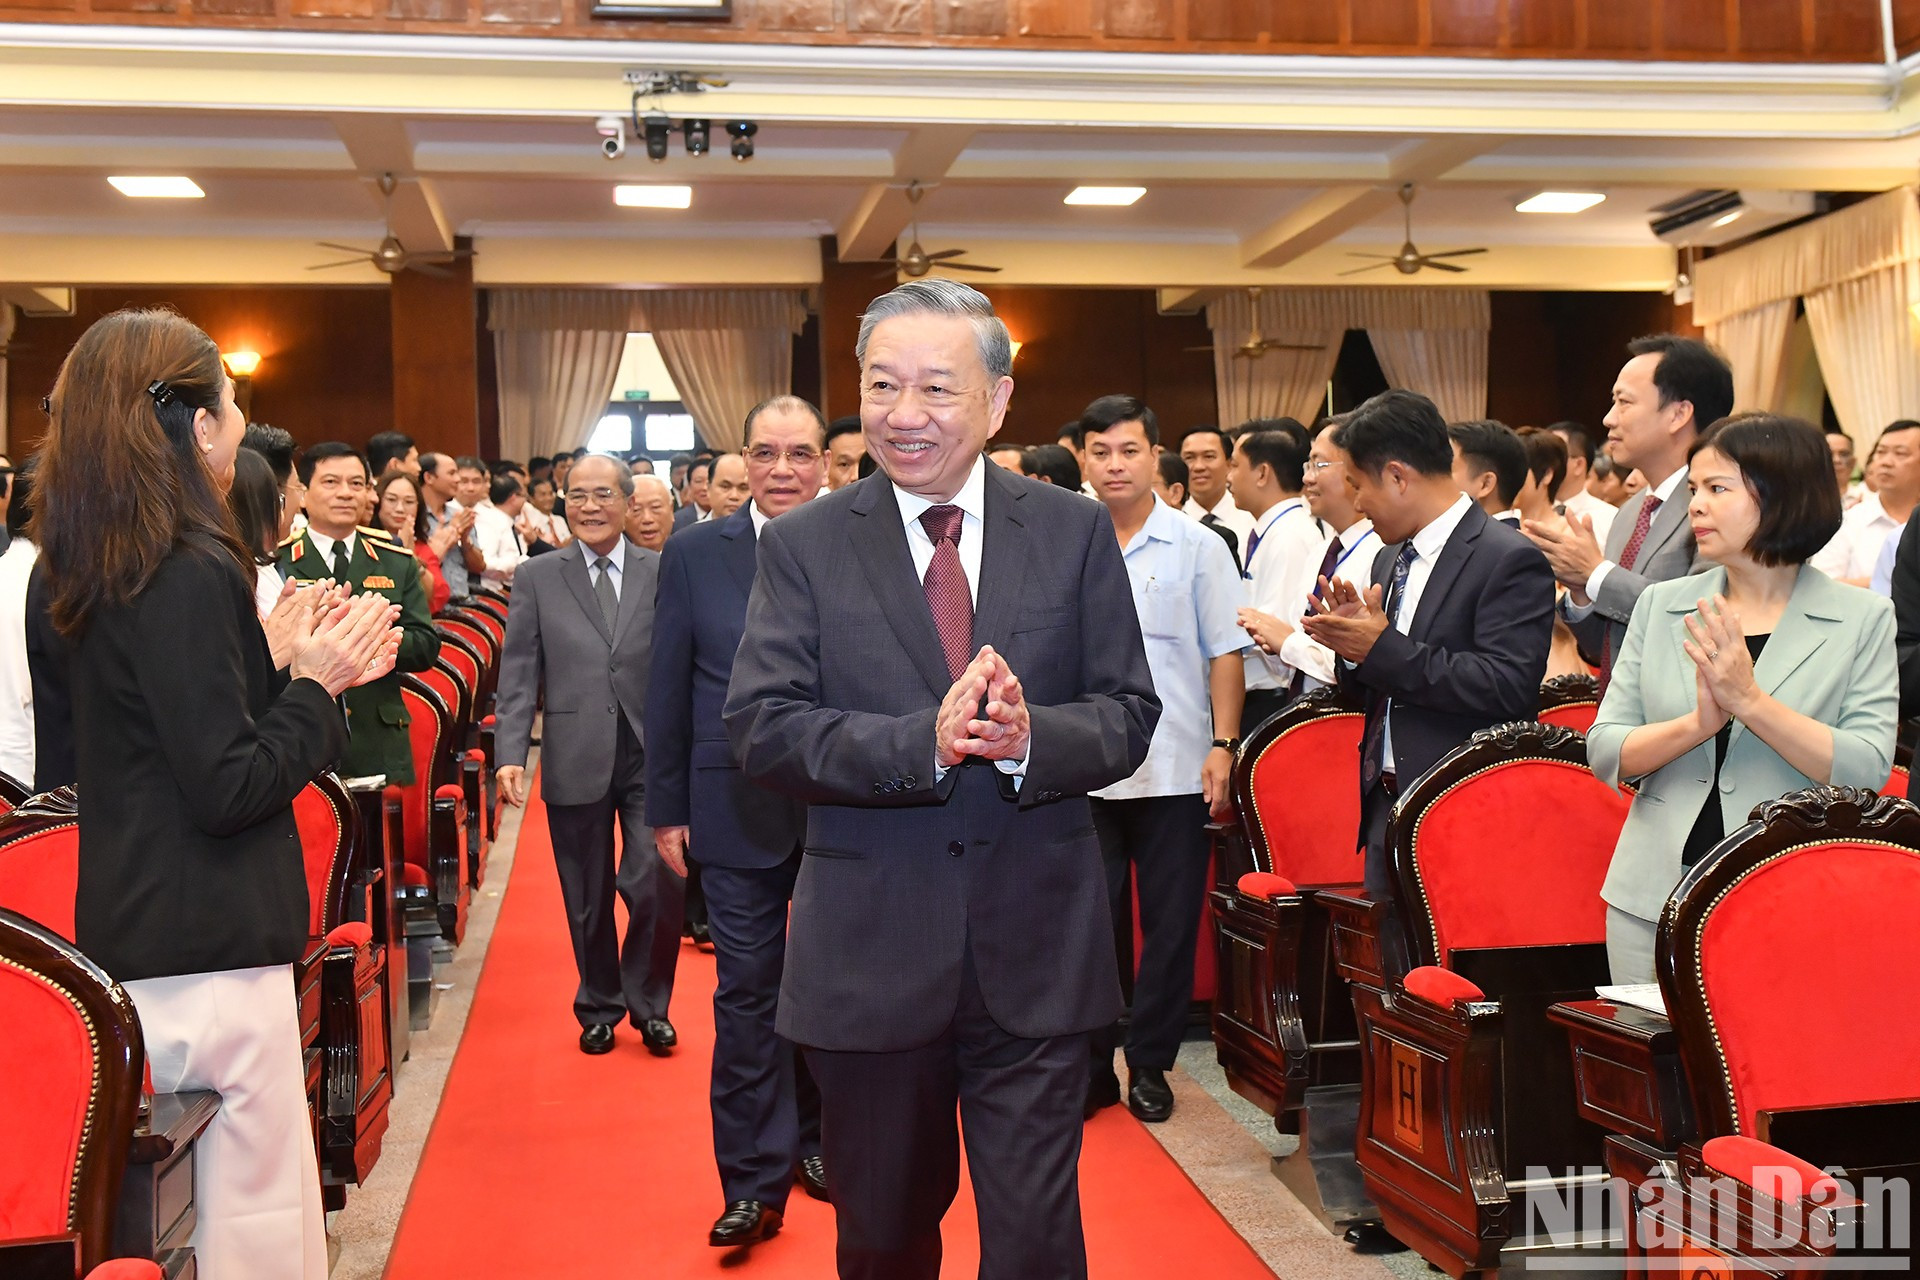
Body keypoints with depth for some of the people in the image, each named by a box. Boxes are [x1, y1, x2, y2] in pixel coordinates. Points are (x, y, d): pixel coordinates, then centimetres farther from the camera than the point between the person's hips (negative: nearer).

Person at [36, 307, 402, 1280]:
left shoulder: (111, 564, 9)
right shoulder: (190, 574, -19)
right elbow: (226, 788, -20)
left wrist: (280, 665, 6)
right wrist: (313, 683, -8)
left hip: (132, 937, 10)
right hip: (205, 954, -10)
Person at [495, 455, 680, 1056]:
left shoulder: (663, 572, 4)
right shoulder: (538, 578, 5)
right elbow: (517, 674, 2)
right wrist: (510, 753, -9)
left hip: (652, 757, -1)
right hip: (576, 761, 1)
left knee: (660, 886, -7)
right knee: (588, 900, 11)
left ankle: (648, 1004, 17)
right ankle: (599, 1008, 32)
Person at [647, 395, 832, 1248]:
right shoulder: (695, 555, 1)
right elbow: (668, 691, 3)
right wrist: (666, 808, 2)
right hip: (738, 810, 0)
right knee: (747, 995, 5)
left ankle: (817, 1139, 35)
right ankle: (755, 1183, 15)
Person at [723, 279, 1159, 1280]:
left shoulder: (1075, 532, 2)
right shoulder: (801, 545, -1)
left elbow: (1127, 714, 0)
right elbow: (761, 728, -10)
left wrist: (1031, 739, -22)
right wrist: (923, 741, -25)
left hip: (1037, 948, 0)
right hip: (869, 958, 0)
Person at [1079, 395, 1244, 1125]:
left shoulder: (1198, 547, 2)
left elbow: (1225, 653, 1)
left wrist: (1223, 746, -7)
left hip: (1175, 769, -1)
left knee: (1171, 922, 5)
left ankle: (1149, 1062, 20)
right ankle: (1093, 1063, 21)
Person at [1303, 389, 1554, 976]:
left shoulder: (1509, 560, -12)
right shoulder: (1391, 559, 15)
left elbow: (1509, 687, -23)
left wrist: (1384, 648, -20)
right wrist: (1354, 642, -3)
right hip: (1388, 815, 8)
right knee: (1396, 987, 14)